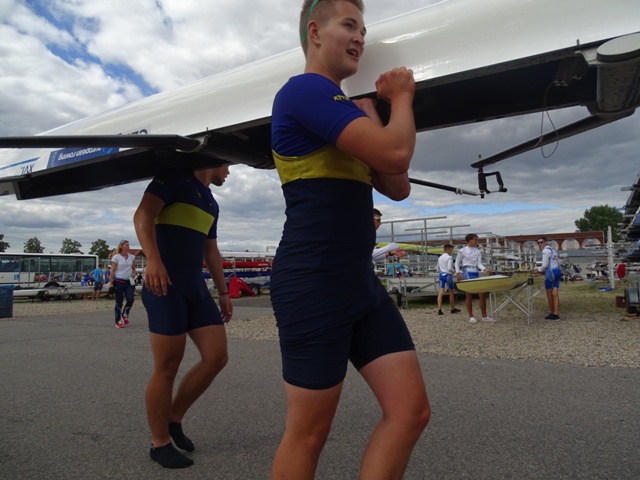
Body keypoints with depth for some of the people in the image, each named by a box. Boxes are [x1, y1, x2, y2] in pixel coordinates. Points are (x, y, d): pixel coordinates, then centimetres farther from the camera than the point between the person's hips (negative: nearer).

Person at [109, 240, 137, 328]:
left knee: (130, 299, -10)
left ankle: (125, 315, 18)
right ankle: (118, 321, 13)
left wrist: (133, 274, -3)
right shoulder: (116, 257, -4)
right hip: (119, 281, -3)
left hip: (129, 282, 3)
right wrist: (111, 283, -9)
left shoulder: (132, 257, 8)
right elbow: (112, 271, -5)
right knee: (119, 302, 2)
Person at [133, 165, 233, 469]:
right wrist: (153, 258, -31)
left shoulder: (212, 204, 23)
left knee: (216, 357, 2)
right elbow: (143, 215, -15)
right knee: (167, 368, -2)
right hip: (165, 285, -8)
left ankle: (174, 418, 21)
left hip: (196, 287, 8)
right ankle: (159, 443, 15)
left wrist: (223, 291, 22)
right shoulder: (176, 177, -1)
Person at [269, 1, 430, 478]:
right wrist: (402, 99, 3)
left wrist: (374, 113, 11)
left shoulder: (345, 110, 24)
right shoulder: (306, 89, -6)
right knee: (308, 433, 3)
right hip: (313, 284, -9)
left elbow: (398, 186, 19)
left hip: (362, 284, 9)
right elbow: (395, 152, -18)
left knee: (411, 411, 5)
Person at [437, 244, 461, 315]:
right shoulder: (449, 258, -11)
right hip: (448, 275, -6)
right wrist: (454, 270, -3)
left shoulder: (440, 257, 13)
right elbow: (449, 268, -20)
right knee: (451, 293, 11)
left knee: (441, 293, -2)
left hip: (441, 275, 6)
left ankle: (439, 309, -11)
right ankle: (453, 309, 22)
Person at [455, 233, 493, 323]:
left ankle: (484, 316, 12)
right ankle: (471, 317, 9)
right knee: (469, 295, 0)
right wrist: (458, 273, -5)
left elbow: (479, 264, 3)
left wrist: (485, 269, -16)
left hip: (476, 273, 5)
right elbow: (457, 263, 5)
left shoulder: (477, 251, 11)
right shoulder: (462, 251, -1)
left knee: (483, 294, 2)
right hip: (467, 273, -5)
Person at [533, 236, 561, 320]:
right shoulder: (554, 250, 20)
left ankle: (552, 313, 13)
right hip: (557, 271, 9)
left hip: (551, 273, -9)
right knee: (555, 294, 2)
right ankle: (555, 314, -2)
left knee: (549, 294, 4)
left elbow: (545, 265, -14)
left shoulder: (546, 251, -10)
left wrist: (538, 270, 3)